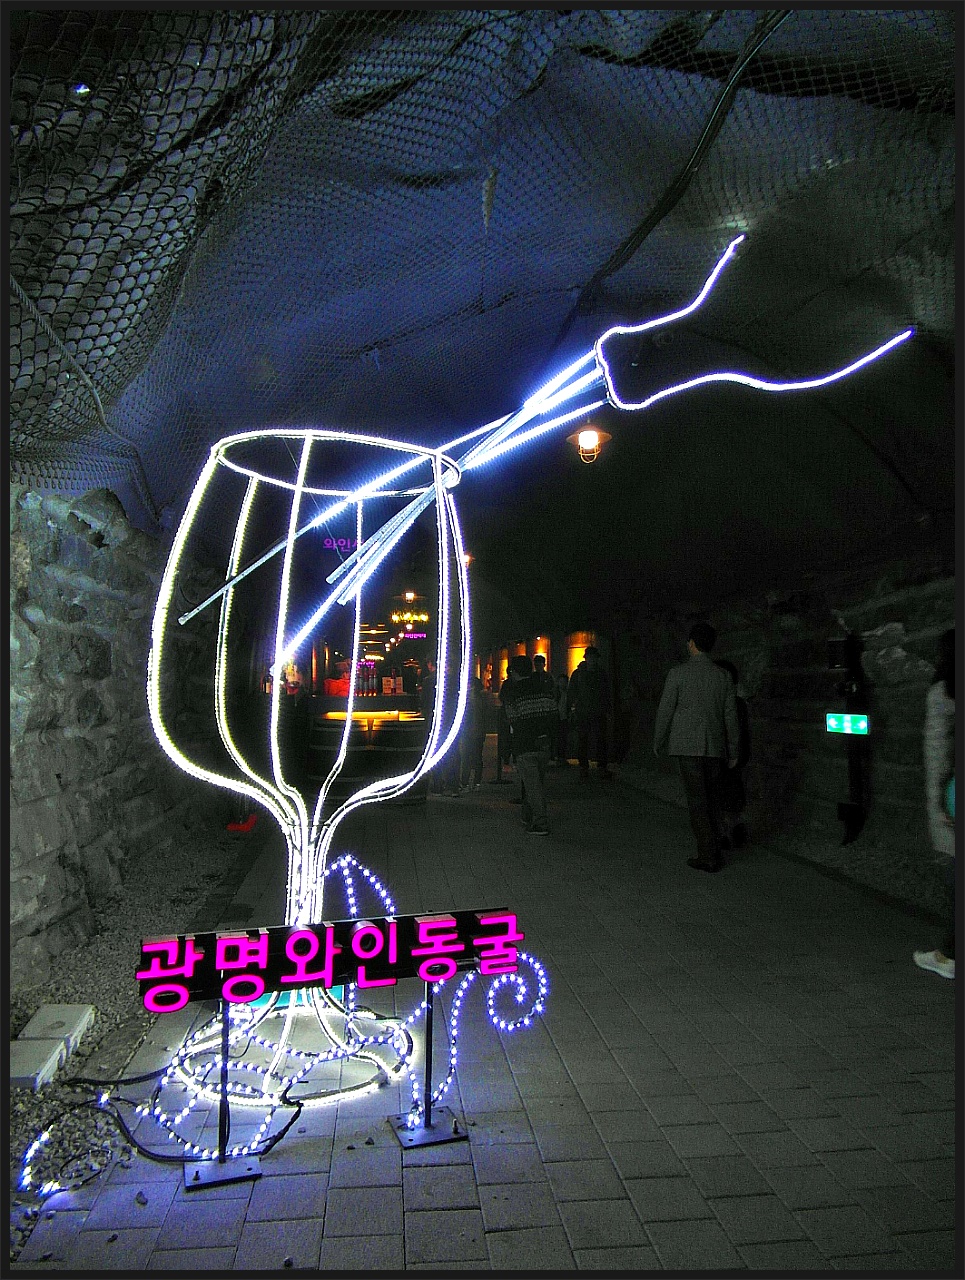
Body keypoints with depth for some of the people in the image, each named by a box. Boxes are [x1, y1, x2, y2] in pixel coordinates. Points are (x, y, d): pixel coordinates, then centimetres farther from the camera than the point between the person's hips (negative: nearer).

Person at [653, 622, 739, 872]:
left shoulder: (678, 673, -7)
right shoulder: (723, 676, 5)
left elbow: (665, 710, -4)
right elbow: (731, 716, 8)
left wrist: (658, 743, 7)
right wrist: (733, 751, 15)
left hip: (687, 745, -4)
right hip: (714, 747, 4)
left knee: (697, 799, -2)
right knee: (711, 798, 14)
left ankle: (707, 857, -2)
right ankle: (714, 853, 19)